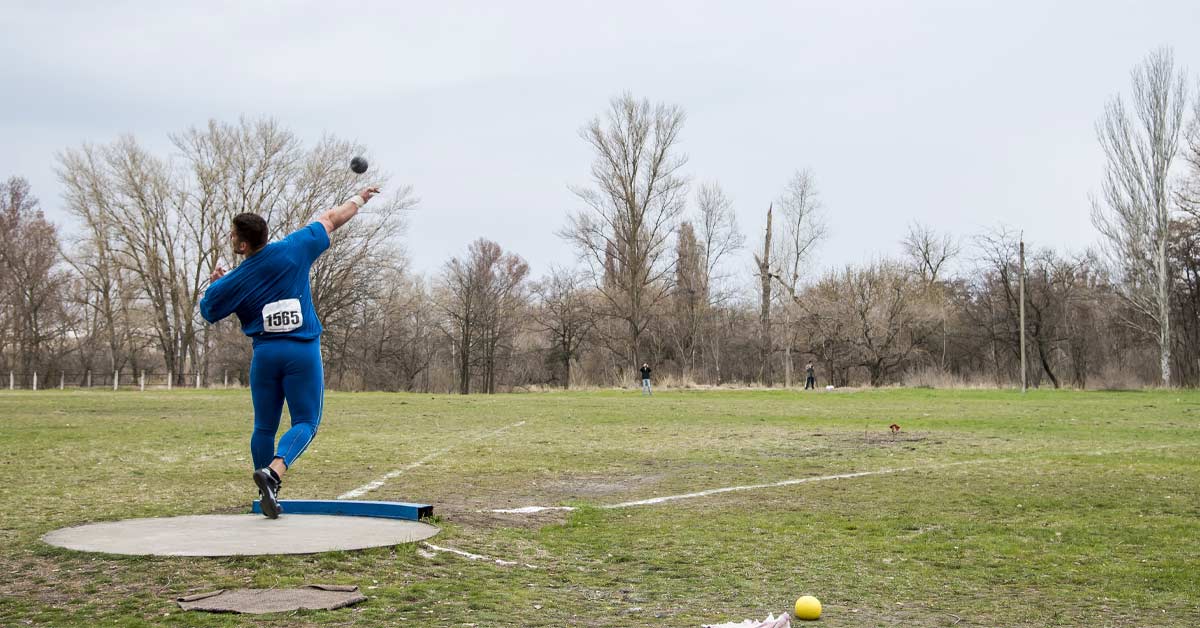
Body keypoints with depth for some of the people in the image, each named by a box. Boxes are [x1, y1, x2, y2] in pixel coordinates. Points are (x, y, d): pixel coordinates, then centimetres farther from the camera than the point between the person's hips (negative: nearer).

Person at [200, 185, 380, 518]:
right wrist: (360, 198, 23)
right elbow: (332, 218, 9)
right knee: (305, 422, 2)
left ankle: (269, 497, 18)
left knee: (264, 427, 14)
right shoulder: (294, 248, -3)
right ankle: (273, 471, -24)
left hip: (265, 354, 1)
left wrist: (216, 283, 31)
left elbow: (207, 311, 16)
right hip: (303, 353, -1)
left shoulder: (231, 284, -2)